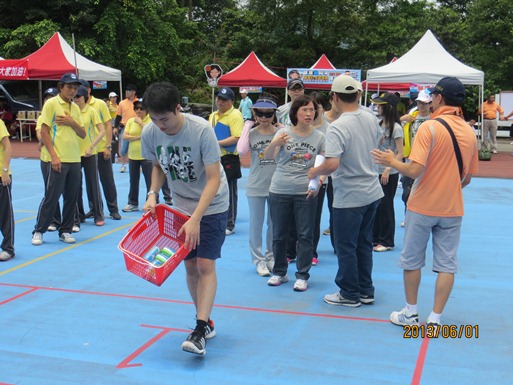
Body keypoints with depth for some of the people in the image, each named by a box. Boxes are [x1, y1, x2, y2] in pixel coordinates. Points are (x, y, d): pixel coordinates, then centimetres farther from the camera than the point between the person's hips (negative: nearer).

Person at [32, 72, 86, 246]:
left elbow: (83, 134, 13)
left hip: (75, 160, 6)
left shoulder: (75, 107, 13)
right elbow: (44, 132, -8)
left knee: (72, 198, 8)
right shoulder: (51, 104, -4)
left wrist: (72, 122, -6)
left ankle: (65, 231, 18)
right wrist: (53, 156, -15)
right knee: (51, 197, -2)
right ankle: (38, 231, 11)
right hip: (59, 160, -6)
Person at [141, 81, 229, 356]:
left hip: (212, 205, -5)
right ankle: (206, 322, 21)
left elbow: (214, 179, -26)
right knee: (190, 266, 6)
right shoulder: (150, 133, -12)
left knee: (205, 265, -12)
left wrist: (195, 219, -32)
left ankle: (200, 332, -12)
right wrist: (153, 194, -10)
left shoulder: (202, 130, -27)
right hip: (181, 206, 5)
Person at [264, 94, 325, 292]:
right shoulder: (284, 132, -3)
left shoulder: (319, 137, 0)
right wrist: (274, 143, -33)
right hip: (279, 191, 0)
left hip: (306, 193, 0)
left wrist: (317, 183, -14)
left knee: (305, 235, 4)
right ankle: (279, 272, 26)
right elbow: (268, 156, -12)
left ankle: (302, 276, 15)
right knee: (279, 235, 11)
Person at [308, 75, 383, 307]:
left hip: (349, 198, -7)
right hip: (372, 192, 8)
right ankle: (366, 291, 28)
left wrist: (314, 172, -13)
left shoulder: (337, 128, -22)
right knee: (364, 243, 18)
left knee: (346, 247, 8)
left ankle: (349, 295, 19)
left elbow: (332, 164, -31)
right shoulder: (371, 118, 1)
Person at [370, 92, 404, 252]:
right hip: (376, 171, 7)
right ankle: (375, 237, 24)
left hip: (389, 174, -7)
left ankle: (387, 241, 12)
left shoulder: (396, 128, -13)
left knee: (386, 207, 0)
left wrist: (388, 169, -23)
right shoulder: (379, 125, 9)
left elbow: (400, 153, -15)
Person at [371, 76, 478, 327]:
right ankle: (435, 319, 12)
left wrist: (391, 162, -6)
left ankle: (410, 313, 21)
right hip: (453, 209, 4)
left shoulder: (429, 127, -16)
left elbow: (414, 170, -22)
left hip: (422, 207, -4)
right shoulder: (470, 133, 2)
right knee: (446, 264, 9)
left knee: (412, 260, 12)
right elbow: (467, 178, 10)